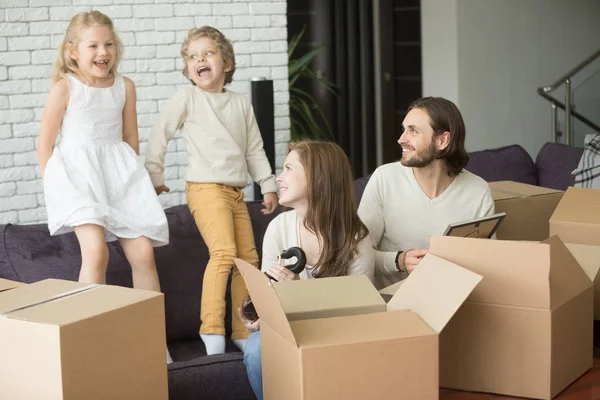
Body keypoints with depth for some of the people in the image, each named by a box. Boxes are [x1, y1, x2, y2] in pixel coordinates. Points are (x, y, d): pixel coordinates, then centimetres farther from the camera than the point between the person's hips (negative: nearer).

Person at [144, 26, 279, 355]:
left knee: (248, 257, 7)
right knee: (224, 251, -24)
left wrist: (268, 186, 14)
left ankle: (242, 330, 17)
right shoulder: (187, 98, 0)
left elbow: (254, 149, 18)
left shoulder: (241, 104, 13)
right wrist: (154, 176, 4)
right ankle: (212, 328, -22)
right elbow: (159, 135, 4)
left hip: (236, 191, 6)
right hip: (206, 188, -6)